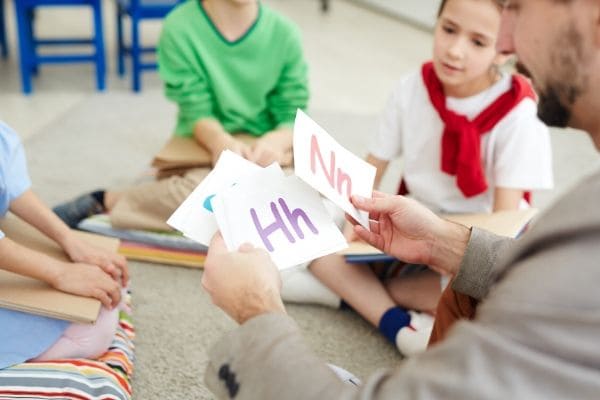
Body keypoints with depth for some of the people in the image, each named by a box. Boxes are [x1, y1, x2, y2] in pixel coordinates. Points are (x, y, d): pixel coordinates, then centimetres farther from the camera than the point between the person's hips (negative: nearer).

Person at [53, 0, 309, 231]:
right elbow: (196, 111, -11)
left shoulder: (284, 32, -7)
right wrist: (220, 141, -34)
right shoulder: (180, 28, -13)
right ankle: (110, 201, -13)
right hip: (204, 149, -2)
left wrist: (275, 141, -28)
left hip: (265, 154, 2)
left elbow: (294, 114, -5)